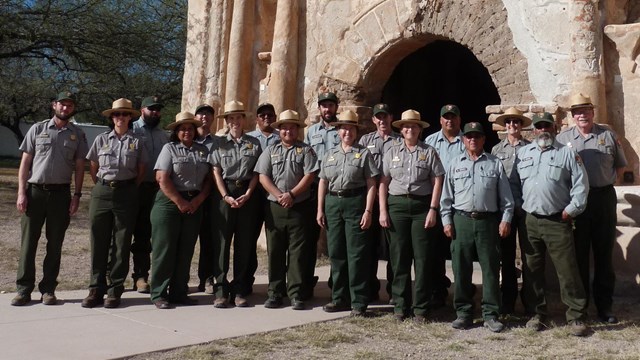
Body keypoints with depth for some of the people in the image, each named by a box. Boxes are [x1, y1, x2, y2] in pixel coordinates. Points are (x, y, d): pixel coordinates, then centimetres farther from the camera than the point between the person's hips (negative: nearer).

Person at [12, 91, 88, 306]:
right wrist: (21, 192, -4)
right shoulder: (38, 129, 6)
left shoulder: (77, 134, 7)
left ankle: (48, 289, 14)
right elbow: (25, 162, 4)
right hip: (35, 191, 0)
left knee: (55, 244, 5)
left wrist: (77, 195, -2)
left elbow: (79, 167, 7)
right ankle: (23, 290, 10)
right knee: (28, 242, 2)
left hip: (61, 193, 1)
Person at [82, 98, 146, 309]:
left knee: (121, 244, 3)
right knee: (99, 242, 3)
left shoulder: (136, 142, 4)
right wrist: (101, 187, 8)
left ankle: (115, 290, 11)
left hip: (126, 194, -1)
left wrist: (129, 189, 6)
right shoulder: (101, 140, 7)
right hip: (101, 193, 1)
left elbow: (141, 171, 8)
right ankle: (96, 289, 12)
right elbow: (93, 169, 13)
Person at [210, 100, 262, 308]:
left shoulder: (254, 143, 7)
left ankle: (240, 291, 11)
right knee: (222, 242, -2)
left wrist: (247, 195, -8)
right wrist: (226, 196, -10)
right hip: (225, 194, -1)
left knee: (245, 244, 3)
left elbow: (256, 173, 4)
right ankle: (221, 291, 4)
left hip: (247, 195, 1)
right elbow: (216, 172, 1)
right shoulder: (220, 143, 7)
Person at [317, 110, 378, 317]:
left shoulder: (364, 153, 3)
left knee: (356, 253, -3)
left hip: (355, 202, -4)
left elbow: (371, 184, -2)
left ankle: (358, 302, 5)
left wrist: (368, 210, -11)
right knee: (336, 252, 8)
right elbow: (323, 183, 14)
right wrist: (320, 209, 7)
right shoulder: (330, 154, 15)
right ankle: (339, 298, 20)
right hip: (332, 203, 4)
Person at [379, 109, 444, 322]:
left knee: (423, 257, 0)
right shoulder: (392, 152, 10)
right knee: (399, 257, 5)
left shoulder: (429, 152, 5)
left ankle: (421, 307, 10)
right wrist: (383, 210, -1)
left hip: (422, 205, -1)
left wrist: (433, 209, -8)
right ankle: (400, 305, 15)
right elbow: (383, 182, 7)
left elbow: (437, 182, 1)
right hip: (397, 204, 2)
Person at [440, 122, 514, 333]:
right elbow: (447, 196, 10)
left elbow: (506, 196, 6)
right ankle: (463, 313, 16)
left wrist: (505, 219, -2)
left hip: (488, 221, -1)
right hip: (461, 221, 1)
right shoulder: (455, 164, 10)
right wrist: (447, 221, 3)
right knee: (461, 269, 5)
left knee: (490, 269, 2)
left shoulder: (495, 164, 8)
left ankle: (490, 315, 12)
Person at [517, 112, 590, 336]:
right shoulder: (522, 154, 12)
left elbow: (580, 185, -2)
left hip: (558, 222, -3)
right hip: (530, 221, 3)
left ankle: (577, 317, 7)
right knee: (532, 270, 9)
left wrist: (570, 210, -8)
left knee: (567, 270, -3)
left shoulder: (567, 154, 2)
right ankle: (537, 313, 21)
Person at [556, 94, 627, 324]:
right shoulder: (562, 139, 4)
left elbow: (621, 165, 17)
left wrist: (609, 182, 6)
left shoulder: (608, 135, 8)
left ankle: (604, 306, 17)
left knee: (604, 255, 7)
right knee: (578, 255, 5)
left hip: (604, 199, 1)